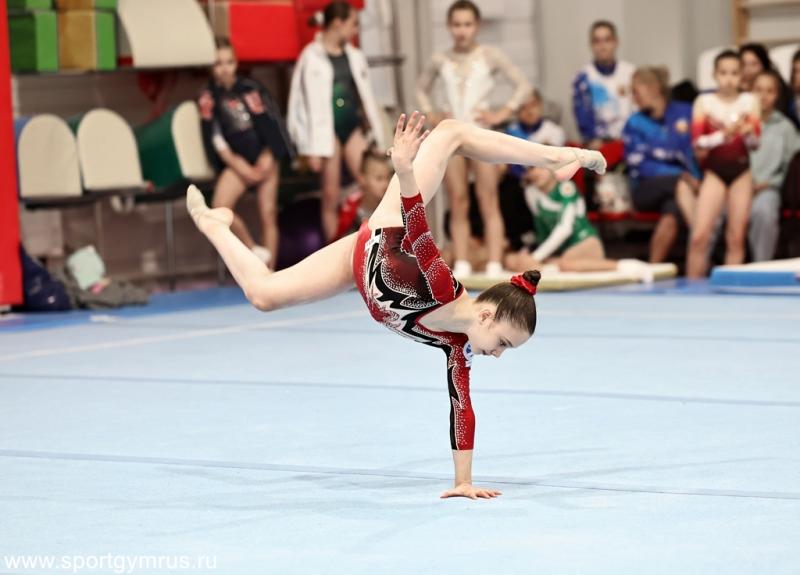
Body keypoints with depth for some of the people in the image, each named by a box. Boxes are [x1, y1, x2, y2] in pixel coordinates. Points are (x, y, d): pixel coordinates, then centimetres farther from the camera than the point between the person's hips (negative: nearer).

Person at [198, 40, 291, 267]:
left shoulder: (251, 89, 2)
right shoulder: (209, 99, -3)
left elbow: (270, 124, 3)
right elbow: (215, 138, -5)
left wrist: (268, 159, -7)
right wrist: (238, 165, -12)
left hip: (264, 160, 1)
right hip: (237, 162, -1)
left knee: (268, 214, -1)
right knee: (220, 207, -24)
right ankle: (254, 251, -7)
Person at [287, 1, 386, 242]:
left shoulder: (354, 56, 11)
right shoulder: (312, 57, -6)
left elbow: (365, 96, 15)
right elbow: (310, 103, -9)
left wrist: (376, 135, 12)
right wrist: (314, 147, -12)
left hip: (352, 125, 5)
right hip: (327, 128, -5)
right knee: (331, 196, 1)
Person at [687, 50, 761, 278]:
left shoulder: (749, 101, 2)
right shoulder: (704, 102, -1)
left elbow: (755, 143, -1)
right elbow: (698, 144, -6)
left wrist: (748, 134, -23)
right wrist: (723, 135, -21)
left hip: (741, 171, 2)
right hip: (714, 172, -1)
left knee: (736, 237, 2)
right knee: (699, 236, -12)